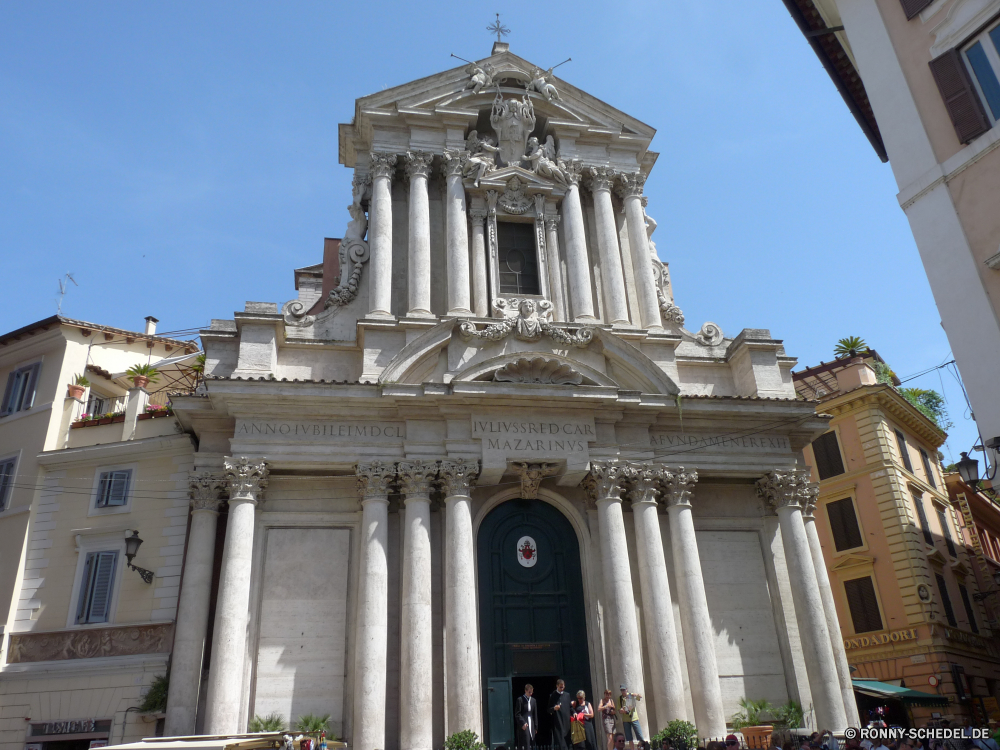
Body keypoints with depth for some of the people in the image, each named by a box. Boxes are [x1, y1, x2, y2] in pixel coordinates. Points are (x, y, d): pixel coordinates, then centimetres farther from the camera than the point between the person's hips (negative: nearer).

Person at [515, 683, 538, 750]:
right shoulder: (520, 699, -4)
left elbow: (535, 714, 15)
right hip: (523, 725, -5)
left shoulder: (533, 700, 13)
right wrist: (522, 723, -16)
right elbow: (517, 714, -7)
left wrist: (536, 726, 11)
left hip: (531, 724, 5)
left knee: (531, 744, 2)